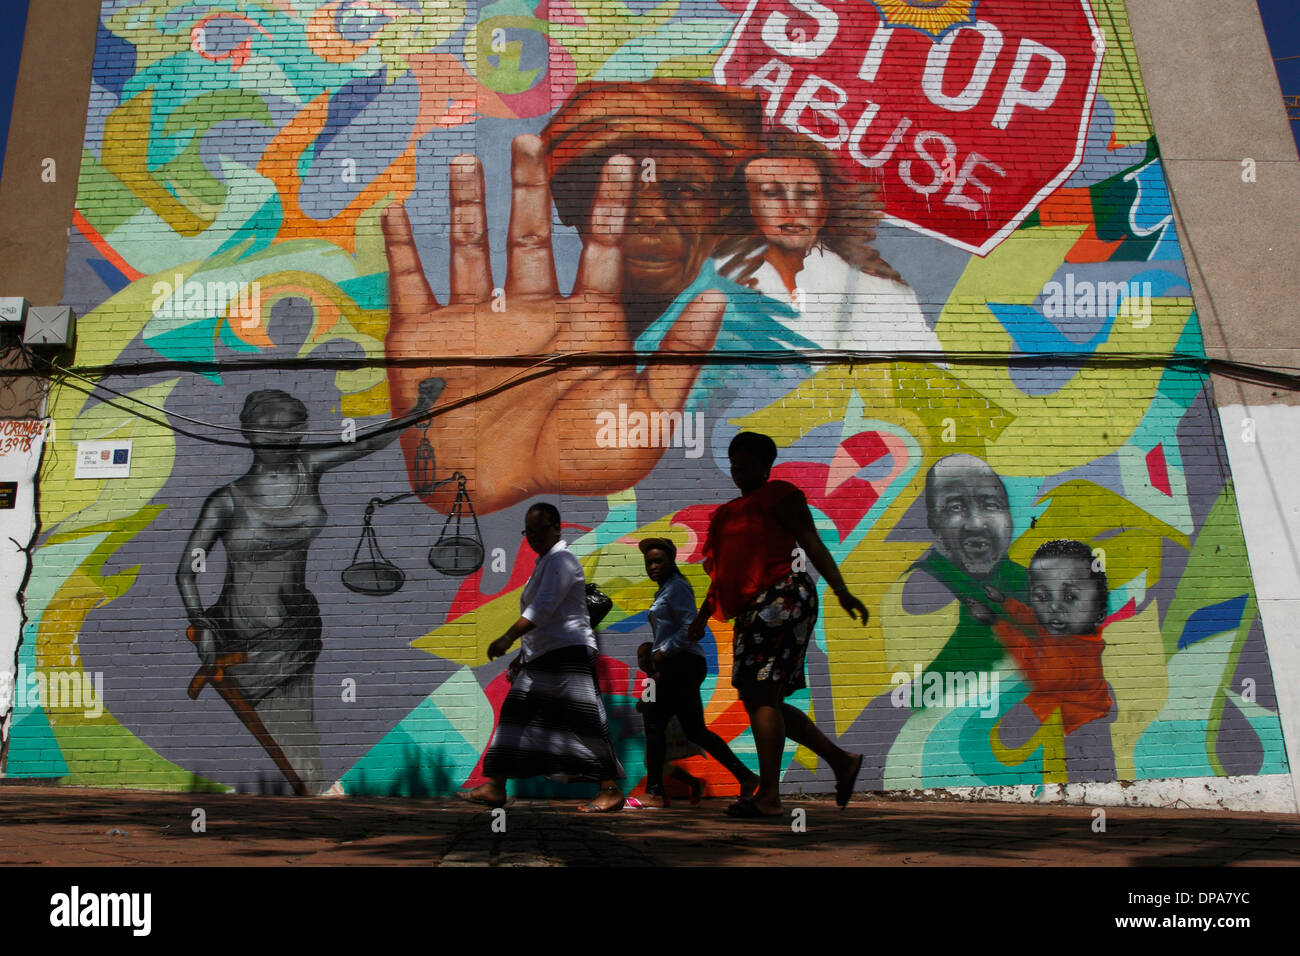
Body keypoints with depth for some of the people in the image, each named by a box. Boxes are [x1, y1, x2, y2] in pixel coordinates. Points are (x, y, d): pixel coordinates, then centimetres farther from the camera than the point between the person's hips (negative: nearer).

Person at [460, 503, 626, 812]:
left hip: (568, 653, -10)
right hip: (541, 656, 10)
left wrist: (507, 638, -32)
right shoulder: (544, 562, 20)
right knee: (515, 716, 8)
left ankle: (611, 790, -3)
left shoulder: (561, 560, -11)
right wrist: (525, 655, 24)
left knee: (582, 722, -9)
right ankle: (495, 787, 13)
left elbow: (544, 606, -24)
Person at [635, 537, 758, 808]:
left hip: (683, 664, -10)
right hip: (676, 667, 10)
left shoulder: (677, 587, -8)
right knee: (695, 731, 10)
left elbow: (691, 627, -18)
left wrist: (663, 651, -15)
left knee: (654, 723, -8)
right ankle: (746, 777, 12)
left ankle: (654, 793, -4)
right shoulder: (665, 590, 22)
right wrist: (654, 650, 15)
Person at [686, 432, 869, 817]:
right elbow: (725, 572, 27)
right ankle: (841, 760, 18)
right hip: (752, 610, 9)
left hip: (782, 598, -9)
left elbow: (812, 544, -7)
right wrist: (703, 615, 22)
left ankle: (768, 795, -12)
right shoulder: (729, 514, 24)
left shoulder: (779, 495, 2)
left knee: (761, 694, -14)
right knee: (761, 700, 7)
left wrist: (841, 591, -17)